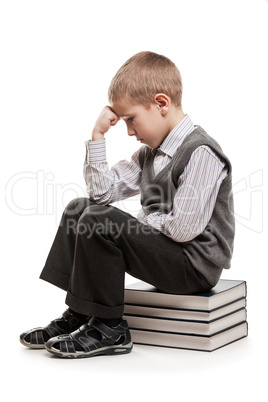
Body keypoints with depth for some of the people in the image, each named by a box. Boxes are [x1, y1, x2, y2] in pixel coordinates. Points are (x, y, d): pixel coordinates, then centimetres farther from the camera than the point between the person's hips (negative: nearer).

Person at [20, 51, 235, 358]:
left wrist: (142, 221, -8)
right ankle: (77, 316, 6)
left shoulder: (201, 154, -19)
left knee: (98, 219, -24)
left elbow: (183, 228, -25)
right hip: (165, 250, 10)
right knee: (80, 207, 12)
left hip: (196, 264, -10)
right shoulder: (151, 152, 11)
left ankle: (109, 328, -12)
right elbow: (103, 192, 11)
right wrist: (98, 136, 4)